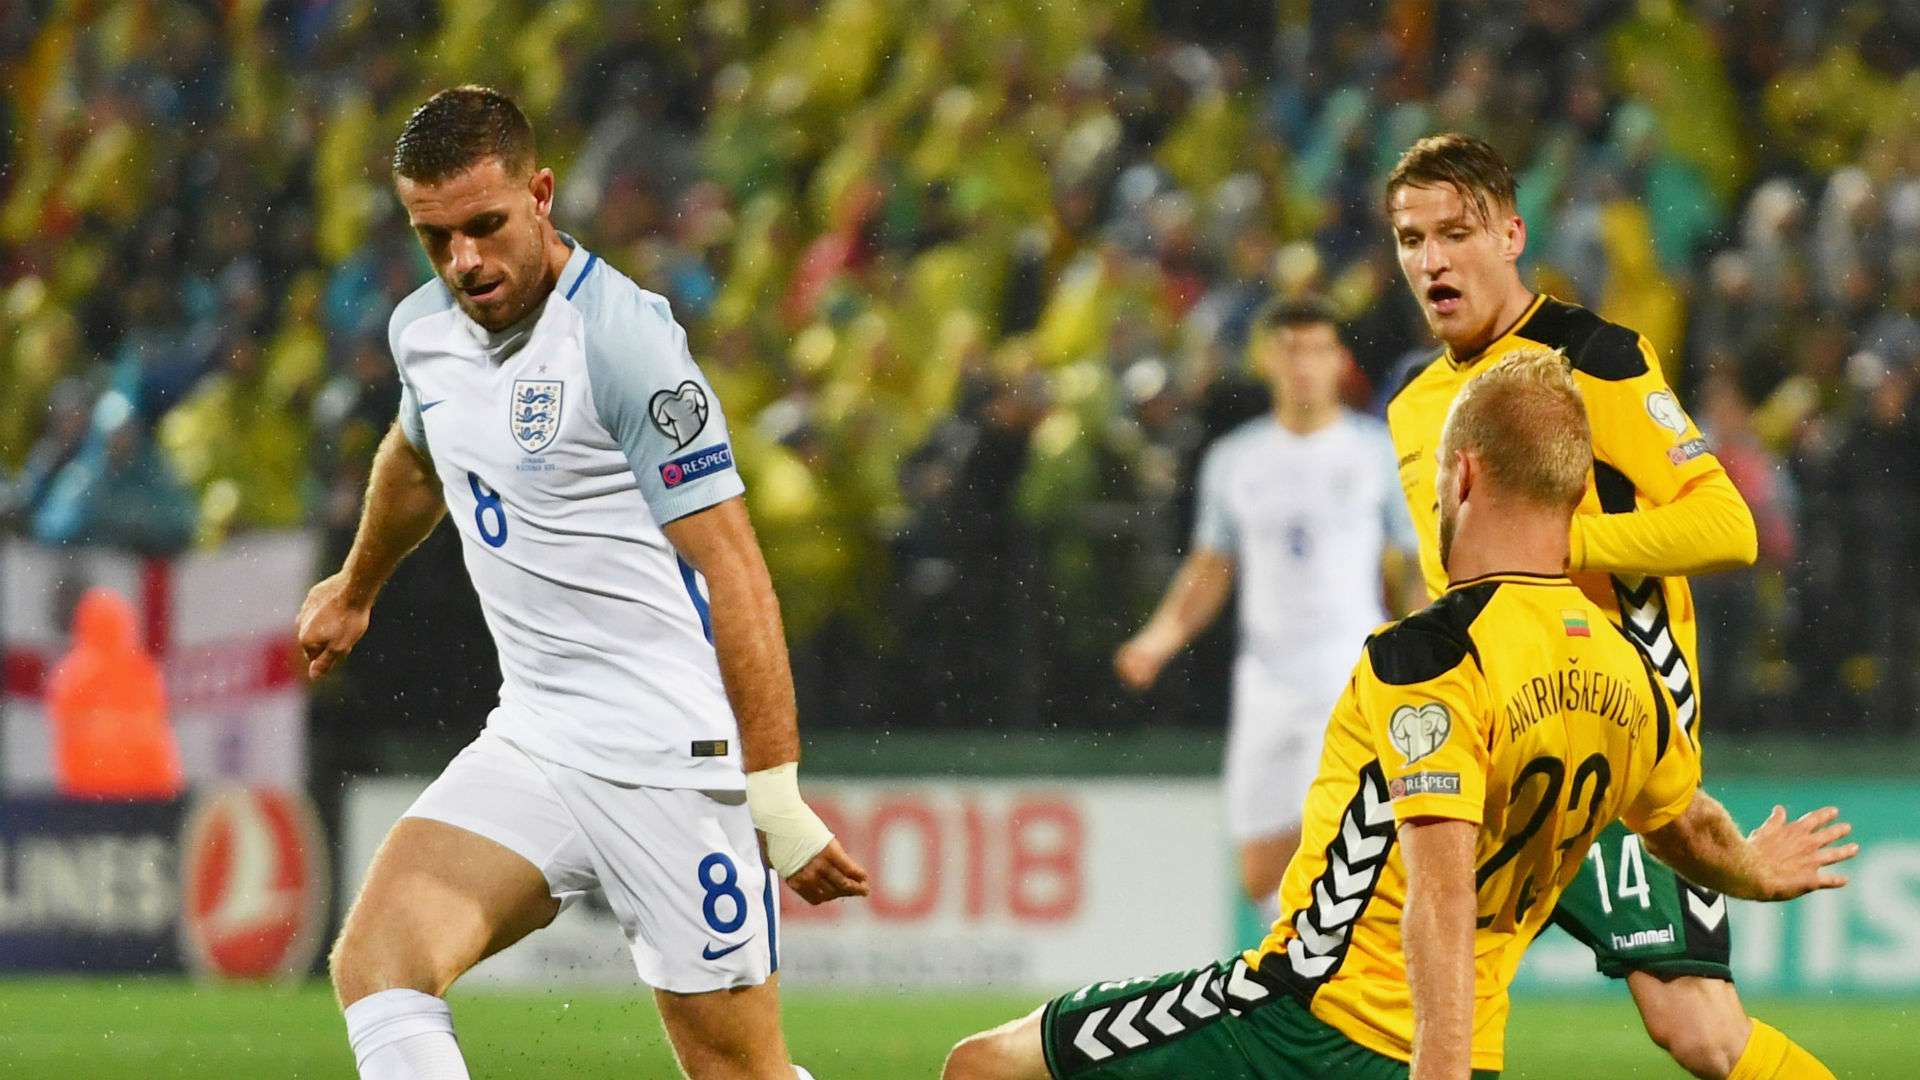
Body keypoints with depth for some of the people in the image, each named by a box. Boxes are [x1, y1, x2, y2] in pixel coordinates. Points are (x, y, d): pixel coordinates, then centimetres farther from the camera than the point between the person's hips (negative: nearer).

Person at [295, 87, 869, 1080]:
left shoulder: (623, 338, -17)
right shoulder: (425, 329, 6)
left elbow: (733, 574, -18)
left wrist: (780, 804, -22)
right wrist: (354, 592, 49)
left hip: (673, 762, -7)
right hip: (530, 744, 7)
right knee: (375, 965, -15)